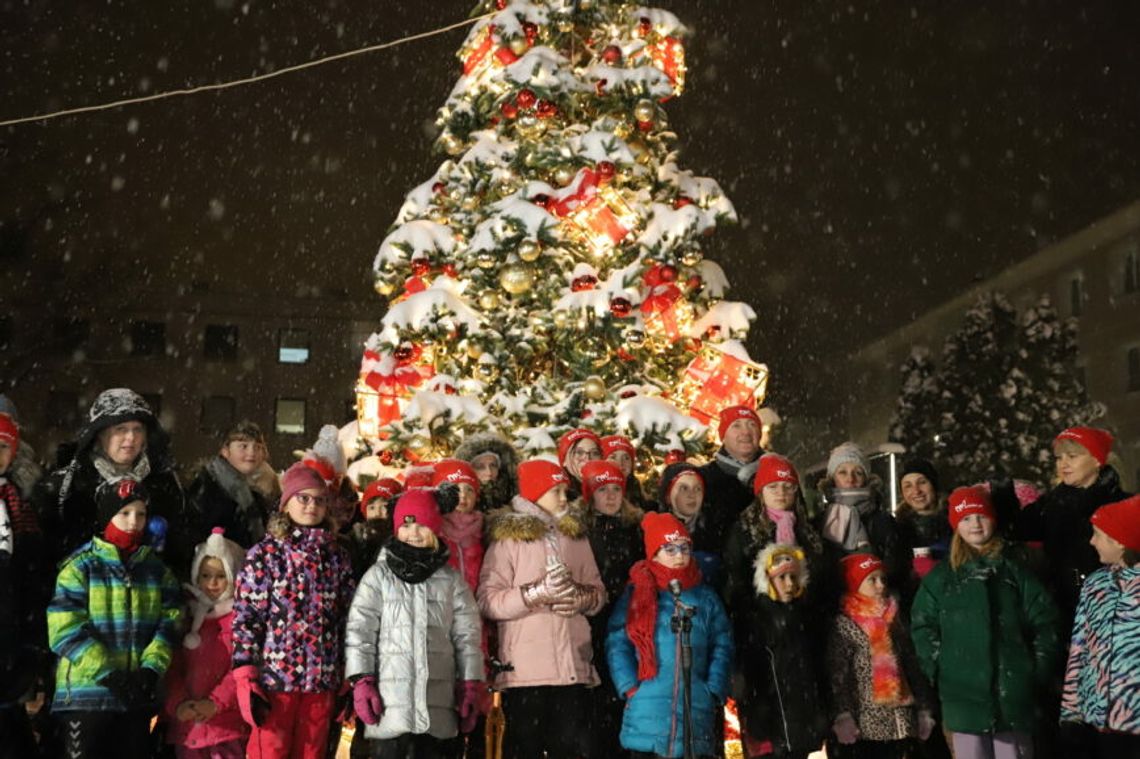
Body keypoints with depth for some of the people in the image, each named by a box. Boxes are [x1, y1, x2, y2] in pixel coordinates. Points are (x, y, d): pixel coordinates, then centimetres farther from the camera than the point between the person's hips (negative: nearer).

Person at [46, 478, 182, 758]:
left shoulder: (157, 569, 12)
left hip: (137, 695, 4)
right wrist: (107, 674, -17)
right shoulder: (80, 566, -2)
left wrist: (151, 668, -12)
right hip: (85, 693, -4)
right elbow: (66, 631, -10)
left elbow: (170, 623, 4)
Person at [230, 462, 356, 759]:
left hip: (322, 679, 4)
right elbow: (245, 617, -5)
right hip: (273, 678, -3)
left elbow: (347, 618, 12)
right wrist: (246, 678, -13)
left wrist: (349, 679, 8)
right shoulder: (265, 553, 0)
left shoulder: (337, 556, 11)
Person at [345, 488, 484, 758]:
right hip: (389, 699, -2)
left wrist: (471, 684, 5)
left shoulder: (451, 579, 10)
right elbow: (359, 631, -1)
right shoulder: (378, 575, 4)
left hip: (437, 702, 2)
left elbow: (467, 635, 10)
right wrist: (362, 681, -8)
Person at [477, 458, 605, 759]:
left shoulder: (576, 536, 16)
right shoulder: (508, 538, -1)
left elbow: (598, 591, 15)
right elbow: (487, 600, -10)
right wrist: (538, 593, -20)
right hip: (525, 668, -4)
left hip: (573, 664, 5)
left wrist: (582, 599, -7)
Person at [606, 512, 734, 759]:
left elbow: (722, 647, 10)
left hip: (696, 709, 2)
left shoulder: (705, 596, 12)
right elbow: (617, 644, 1)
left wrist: (713, 693, -2)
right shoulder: (637, 593, 6)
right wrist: (631, 688, -9)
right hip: (648, 709, -1)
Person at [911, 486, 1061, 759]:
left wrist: (1039, 669, 0)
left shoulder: (1014, 571, 9)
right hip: (964, 691, 0)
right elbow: (922, 626, 5)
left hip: (1013, 689, 1)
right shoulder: (941, 577, 7)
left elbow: (1045, 621, 7)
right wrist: (939, 669, -4)